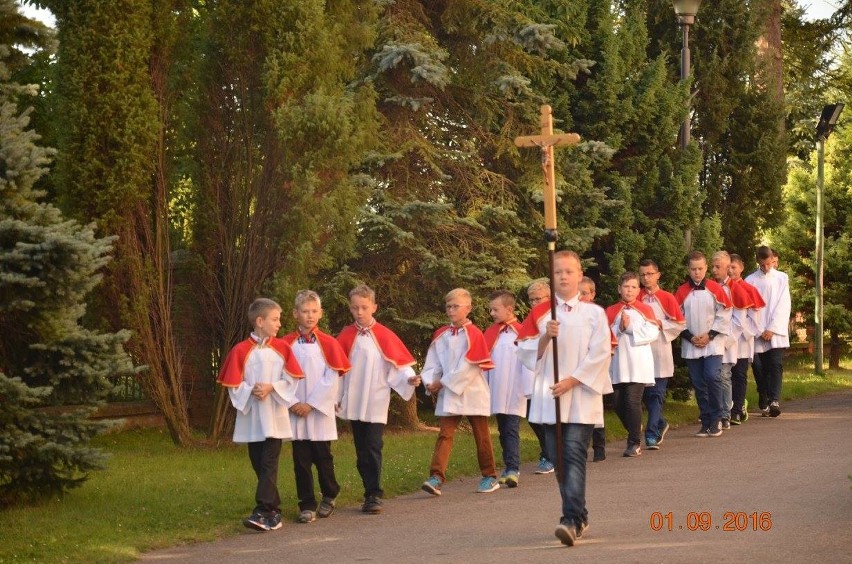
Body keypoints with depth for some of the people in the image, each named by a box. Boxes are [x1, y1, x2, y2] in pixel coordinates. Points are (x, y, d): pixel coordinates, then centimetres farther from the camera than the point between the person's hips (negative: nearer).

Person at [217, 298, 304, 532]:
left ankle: (263, 511, -16)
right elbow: (233, 385, -2)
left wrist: (271, 388, -14)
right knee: (259, 465, 6)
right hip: (251, 417, 1)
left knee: (268, 465, -9)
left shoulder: (281, 348, 2)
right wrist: (251, 391, -17)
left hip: (275, 417, -1)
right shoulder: (241, 351, -2)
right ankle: (274, 511, 17)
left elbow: (291, 379, 0)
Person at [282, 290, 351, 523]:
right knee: (301, 459, 2)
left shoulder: (328, 343, -1)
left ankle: (329, 497, 25)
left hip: (320, 411, -1)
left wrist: (311, 404, -10)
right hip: (295, 412, 1)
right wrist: (293, 402, -10)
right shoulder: (287, 343, 3)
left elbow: (332, 378, -6)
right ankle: (307, 505, 8)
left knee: (323, 456, 4)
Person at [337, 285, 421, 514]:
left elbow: (399, 362, -3)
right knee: (361, 450, 8)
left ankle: (374, 495, -4)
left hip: (376, 402, -3)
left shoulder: (384, 335, -5)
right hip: (353, 402, 3)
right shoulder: (346, 336, 4)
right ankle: (371, 492, 17)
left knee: (373, 448, -8)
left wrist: (409, 378, -20)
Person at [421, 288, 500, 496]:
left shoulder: (473, 334, -8)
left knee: (481, 436, 7)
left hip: (472, 393, -3)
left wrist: (443, 383, -14)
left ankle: (490, 477, 20)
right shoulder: (440, 336, 7)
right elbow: (432, 363, 6)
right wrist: (431, 383, -12)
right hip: (447, 394, 3)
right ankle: (436, 478, -16)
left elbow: (468, 367, -14)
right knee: (444, 434, -7)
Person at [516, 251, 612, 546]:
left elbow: (600, 355, -5)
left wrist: (572, 381, -13)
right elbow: (527, 354, 4)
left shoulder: (594, 313, 1)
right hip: (549, 397, 3)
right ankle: (579, 516, 20)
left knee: (574, 455, -15)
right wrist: (546, 336, -13)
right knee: (559, 458, 7)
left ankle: (572, 520, -21)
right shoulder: (540, 313, 8)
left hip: (581, 396, -3)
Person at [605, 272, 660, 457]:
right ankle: (635, 432, 28)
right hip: (617, 364, 3)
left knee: (632, 401, -11)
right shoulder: (611, 311, 10)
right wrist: (619, 328, -15)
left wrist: (630, 327, -11)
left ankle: (635, 443, -3)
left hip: (638, 364, -3)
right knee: (618, 403, 3)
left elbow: (653, 333, -7)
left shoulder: (645, 310, 5)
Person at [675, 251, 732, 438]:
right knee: (699, 384, 5)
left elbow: (724, 315, -1)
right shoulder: (682, 292, 3)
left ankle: (716, 420, -5)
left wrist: (710, 335, -8)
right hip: (690, 346, 2)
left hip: (713, 344, -2)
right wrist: (690, 337, -6)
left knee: (713, 378, -16)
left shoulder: (715, 289, 0)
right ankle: (706, 422, 12)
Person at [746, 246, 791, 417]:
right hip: (757, 334, 1)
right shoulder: (750, 280, 6)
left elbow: (784, 305, 0)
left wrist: (772, 329, -8)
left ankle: (774, 401, -23)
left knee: (776, 365, -13)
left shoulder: (781, 278, 7)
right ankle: (764, 404, 8)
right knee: (759, 369, 0)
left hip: (776, 332, -1)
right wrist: (759, 331, -6)